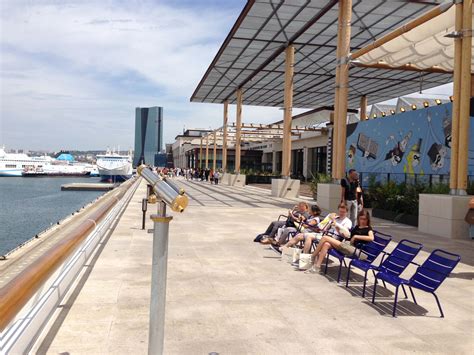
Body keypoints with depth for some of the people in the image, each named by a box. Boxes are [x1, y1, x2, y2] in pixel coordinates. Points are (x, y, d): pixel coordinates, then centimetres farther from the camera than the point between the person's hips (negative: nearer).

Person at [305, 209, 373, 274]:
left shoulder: (368, 229, 4)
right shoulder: (356, 227, 26)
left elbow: (371, 238, -17)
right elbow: (348, 236, 27)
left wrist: (356, 236, -14)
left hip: (352, 248, -7)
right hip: (345, 245, 7)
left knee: (325, 238, -14)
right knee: (326, 244, -21)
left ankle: (312, 257, -1)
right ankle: (316, 266, -20)